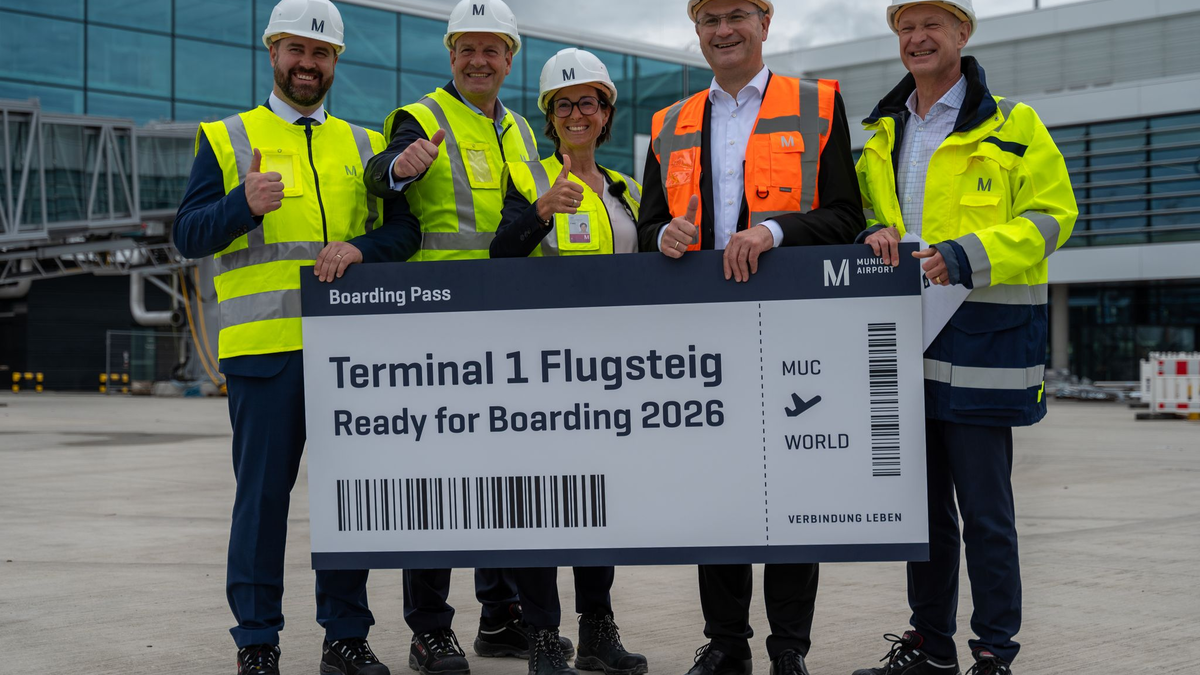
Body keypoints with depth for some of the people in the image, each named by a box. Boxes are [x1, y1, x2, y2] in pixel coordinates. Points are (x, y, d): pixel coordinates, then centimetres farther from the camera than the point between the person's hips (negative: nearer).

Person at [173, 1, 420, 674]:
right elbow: (190, 234, 1)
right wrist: (244, 205, -18)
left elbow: (405, 227, 10)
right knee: (263, 493, -1)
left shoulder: (363, 145, 18)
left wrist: (361, 247, -11)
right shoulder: (226, 139, 10)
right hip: (265, 345, -3)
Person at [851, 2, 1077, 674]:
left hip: (981, 338, -6)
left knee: (985, 509, -2)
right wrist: (874, 234, -5)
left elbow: (1052, 216, -5)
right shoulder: (884, 134, 16)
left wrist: (971, 255, -19)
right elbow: (861, 209, 19)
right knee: (924, 502, 13)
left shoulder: (1011, 125, 0)